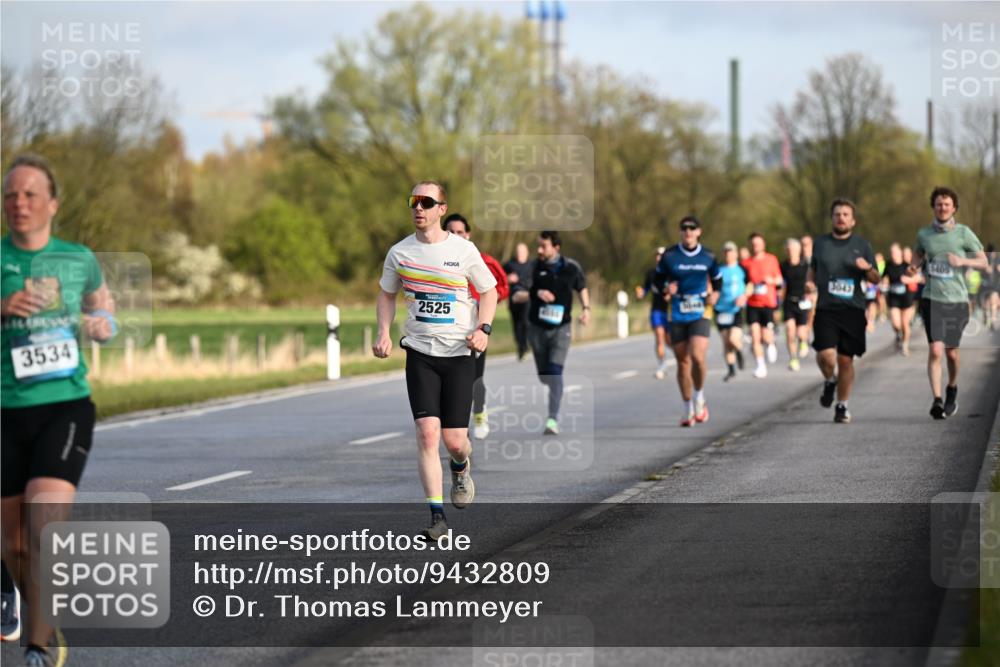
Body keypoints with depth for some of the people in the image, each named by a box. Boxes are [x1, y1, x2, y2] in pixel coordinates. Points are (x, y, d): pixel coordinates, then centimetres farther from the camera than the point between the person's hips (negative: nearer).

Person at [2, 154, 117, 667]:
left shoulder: (78, 260, 7)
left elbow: (103, 310, 25)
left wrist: (103, 326, 3)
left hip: (65, 407, -1)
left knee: (45, 524, -21)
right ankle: (44, 620, 40)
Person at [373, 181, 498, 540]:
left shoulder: (464, 250, -3)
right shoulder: (399, 253, 2)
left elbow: (489, 290, 8)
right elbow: (387, 294, 18)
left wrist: (484, 328, -8)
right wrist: (384, 332, 2)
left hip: (459, 353, -1)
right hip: (420, 352, 1)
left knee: (454, 440, -2)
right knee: (427, 433, -13)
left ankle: (461, 468, 36)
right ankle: (437, 515, -8)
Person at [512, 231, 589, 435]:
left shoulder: (571, 268, -1)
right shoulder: (534, 267, -2)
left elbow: (582, 288, 18)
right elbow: (518, 295, -2)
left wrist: (586, 308, 5)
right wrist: (536, 293, -20)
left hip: (561, 328, -2)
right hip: (537, 327, 2)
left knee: (556, 372, -16)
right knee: (543, 374, 9)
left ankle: (553, 419, -20)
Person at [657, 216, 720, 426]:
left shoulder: (708, 257, 3)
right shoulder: (669, 256, 0)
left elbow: (717, 280, 17)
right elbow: (658, 279, 11)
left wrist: (714, 295, -2)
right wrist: (666, 288, -10)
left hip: (700, 314, -1)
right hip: (677, 316, 1)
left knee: (697, 356, -20)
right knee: (683, 362, 5)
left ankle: (699, 397, 5)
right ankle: (688, 410, 18)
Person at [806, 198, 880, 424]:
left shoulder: (862, 245, 7)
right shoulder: (821, 243, 10)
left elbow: (875, 279, 9)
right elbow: (813, 268, 25)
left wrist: (868, 268, -13)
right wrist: (809, 282, 4)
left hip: (853, 310, 0)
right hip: (826, 309, 0)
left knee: (845, 360, 2)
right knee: (825, 355, -17)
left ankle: (842, 406, 17)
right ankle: (829, 381, 17)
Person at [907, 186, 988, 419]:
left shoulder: (963, 233, -1)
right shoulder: (924, 234, 5)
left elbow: (984, 263, 3)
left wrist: (962, 261, -15)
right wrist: (913, 267, 3)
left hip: (956, 299, 0)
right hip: (932, 298, 0)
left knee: (951, 352, 10)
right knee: (935, 350, -15)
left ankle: (952, 389, 37)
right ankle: (937, 400, -17)